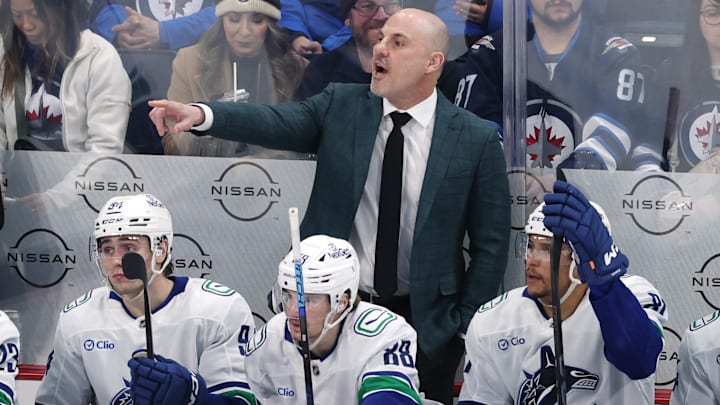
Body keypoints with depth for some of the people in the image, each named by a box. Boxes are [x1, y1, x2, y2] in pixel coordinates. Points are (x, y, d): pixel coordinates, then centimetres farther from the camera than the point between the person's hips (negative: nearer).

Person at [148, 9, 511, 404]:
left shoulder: (477, 139, -4)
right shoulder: (340, 106, 1)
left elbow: (491, 242, -1)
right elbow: (277, 123, -16)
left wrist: (465, 326, -5)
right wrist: (200, 114, -33)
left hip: (425, 323, -1)